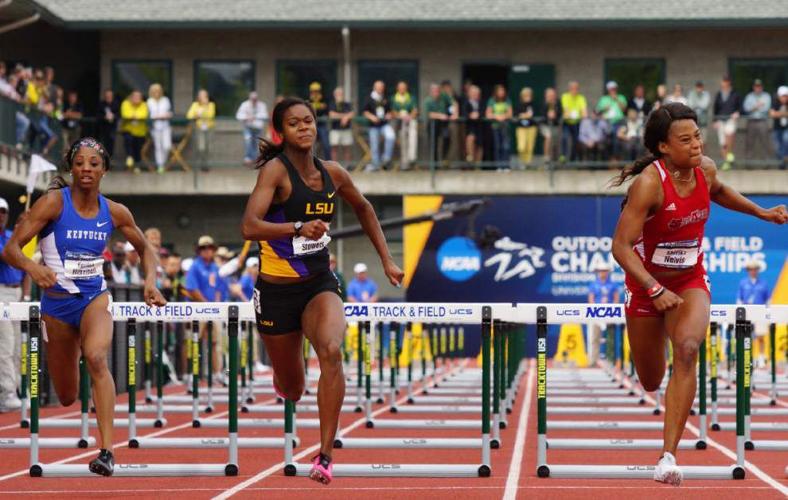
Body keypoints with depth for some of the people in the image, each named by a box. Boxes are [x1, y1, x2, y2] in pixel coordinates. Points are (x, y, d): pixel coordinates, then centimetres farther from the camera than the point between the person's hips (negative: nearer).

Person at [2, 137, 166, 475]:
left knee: (96, 357, -32)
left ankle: (107, 452, -36)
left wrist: (151, 281, -5)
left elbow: (145, 248, 14)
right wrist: (31, 267, -39)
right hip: (57, 301, -1)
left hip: (95, 298, 1)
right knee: (67, 398, 9)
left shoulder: (114, 213, -2)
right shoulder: (54, 202, -11)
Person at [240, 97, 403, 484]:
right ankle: (282, 376, 55)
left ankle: (325, 456, -26)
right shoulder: (275, 170, -14)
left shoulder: (333, 174, 1)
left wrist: (386, 259, 20)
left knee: (331, 351, -30)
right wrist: (299, 228, -42)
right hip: (277, 290, -2)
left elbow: (363, 208, 23)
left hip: (320, 285, 2)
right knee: (292, 390, 12)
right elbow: (249, 227, -29)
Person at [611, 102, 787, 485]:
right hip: (647, 285, -2)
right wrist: (655, 290, -36)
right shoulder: (649, 183, -26)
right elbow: (621, 245, -27)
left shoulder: (705, 168, -9)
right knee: (651, 382, 11)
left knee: (687, 349, -28)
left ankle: (668, 456, -30)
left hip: (690, 282, 3)